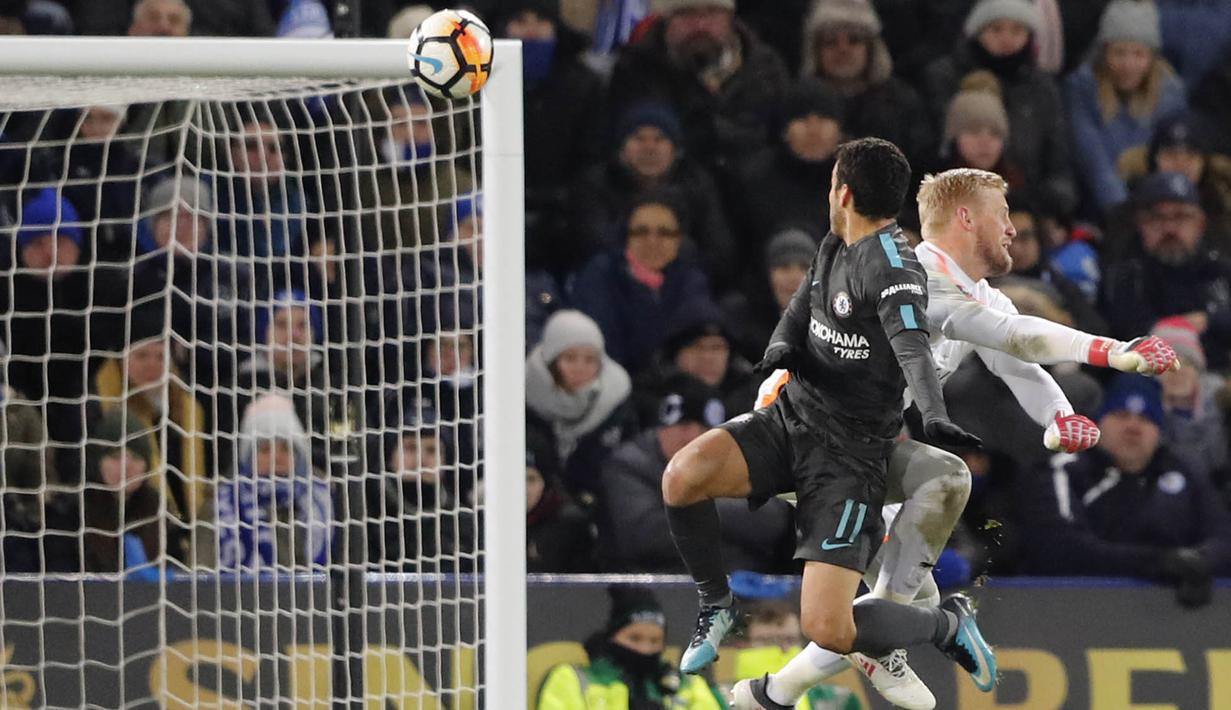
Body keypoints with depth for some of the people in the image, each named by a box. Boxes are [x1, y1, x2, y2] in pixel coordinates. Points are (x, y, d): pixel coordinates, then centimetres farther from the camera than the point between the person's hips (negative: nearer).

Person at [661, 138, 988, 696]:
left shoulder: (890, 264, -17)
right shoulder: (834, 248, 10)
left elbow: (912, 344, -33)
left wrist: (933, 415, -52)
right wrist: (782, 348, -4)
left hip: (848, 454, -7)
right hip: (789, 419, 7)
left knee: (828, 630, -18)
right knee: (682, 476, -22)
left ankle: (948, 624, 12)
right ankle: (717, 606, 4)